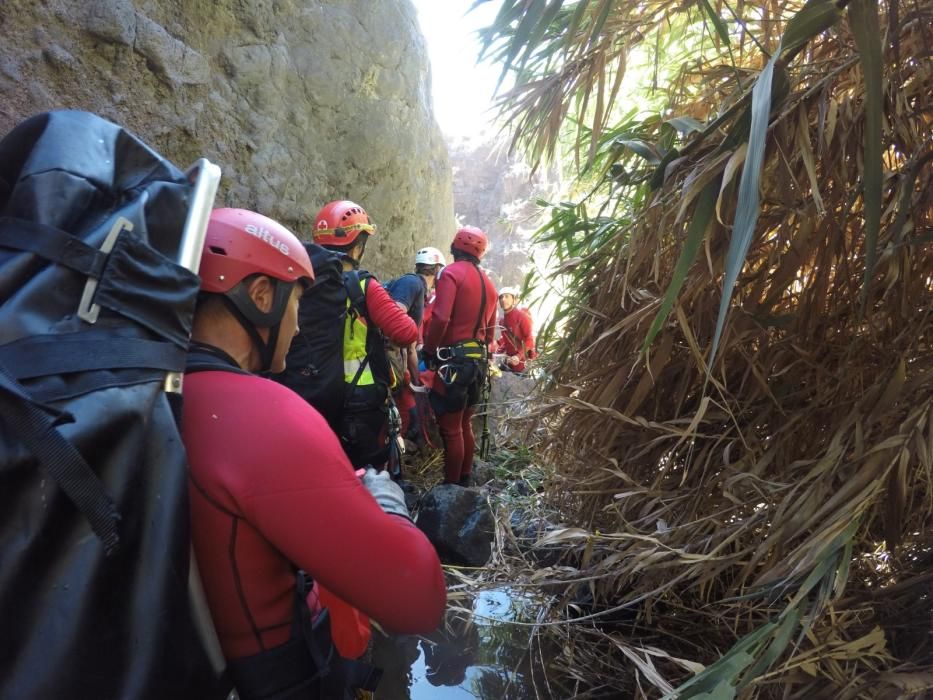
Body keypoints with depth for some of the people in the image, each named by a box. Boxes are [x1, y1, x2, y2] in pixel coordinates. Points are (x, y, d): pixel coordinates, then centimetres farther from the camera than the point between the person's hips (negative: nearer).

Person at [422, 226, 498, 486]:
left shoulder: (452, 272, -9)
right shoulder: (488, 282, 15)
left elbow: (441, 318, -21)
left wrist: (428, 350, -8)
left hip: (454, 360, -8)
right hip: (478, 361, 8)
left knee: (450, 430, 0)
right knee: (464, 425, 19)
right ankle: (464, 481, 29)